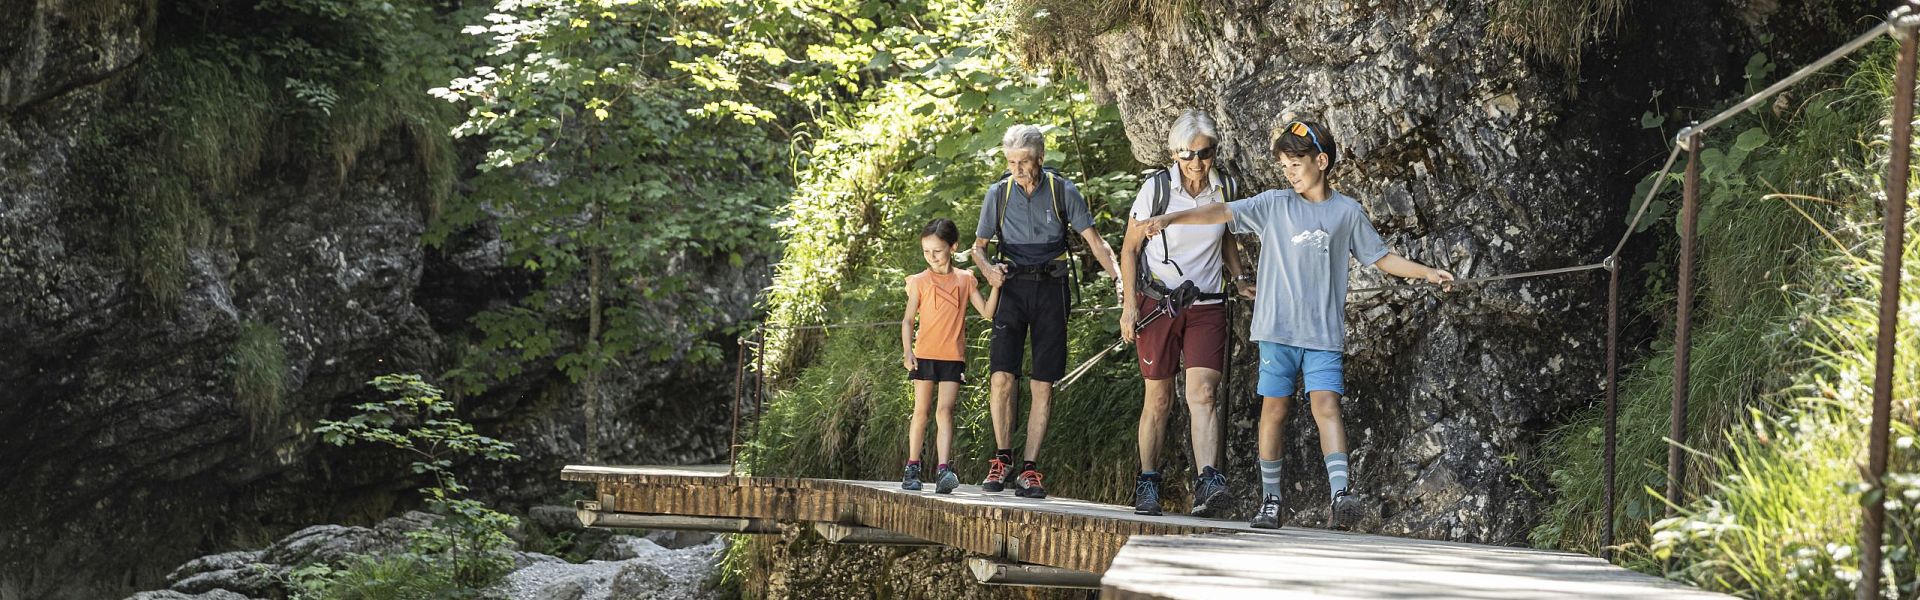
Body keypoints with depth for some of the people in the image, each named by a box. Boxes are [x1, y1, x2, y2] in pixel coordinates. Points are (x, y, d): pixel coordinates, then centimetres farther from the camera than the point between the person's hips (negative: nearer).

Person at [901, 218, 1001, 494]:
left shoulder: (965, 279, 6)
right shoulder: (919, 281, 2)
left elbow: (987, 312, 5)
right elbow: (908, 319, 2)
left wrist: (995, 286, -9)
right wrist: (907, 350, -11)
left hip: (953, 357, 0)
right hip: (925, 354, 0)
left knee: (945, 411, -8)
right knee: (921, 411, 4)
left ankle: (943, 470, -19)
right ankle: (912, 468, 13)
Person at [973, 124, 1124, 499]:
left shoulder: (1063, 192, 0)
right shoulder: (998, 194, 4)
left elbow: (1094, 241, -1)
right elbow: (979, 245, 14)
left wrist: (1119, 278, -17)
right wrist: (988, 270, -9)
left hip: (1051, 289, 0)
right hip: (1012, 288, 1)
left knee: (1042, 384, -1)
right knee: (1001, 377, -12)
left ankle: (1030, 469, 3)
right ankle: (1002, 459, 2)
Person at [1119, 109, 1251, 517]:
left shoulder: (1225, 187, 3)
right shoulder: (1156, 188, -7)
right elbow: (1130, 248, 0)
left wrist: (1240, 278, 6)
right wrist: (1129, 305, -6)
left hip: (1206, 306, 1)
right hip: (1157, 303, -1)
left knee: (1202, 394, -15)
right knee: (1159, 399, 4)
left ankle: (1207, 485, -27)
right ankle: (1147, 485, 18)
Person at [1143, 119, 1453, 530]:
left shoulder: (1347, 212, 8)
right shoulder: (1274, 205, 5)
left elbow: (1382, 258, 15)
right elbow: (1222, 213, -3)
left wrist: (1427, 273, 4)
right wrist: (1170, 218, -15)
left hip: (1324, 331, -1)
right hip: (1276, 328, 1)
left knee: (1326, 405, -14)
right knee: (1274, 409, 3)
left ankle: (1339, 493, -23)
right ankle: (1270, 500, 11)